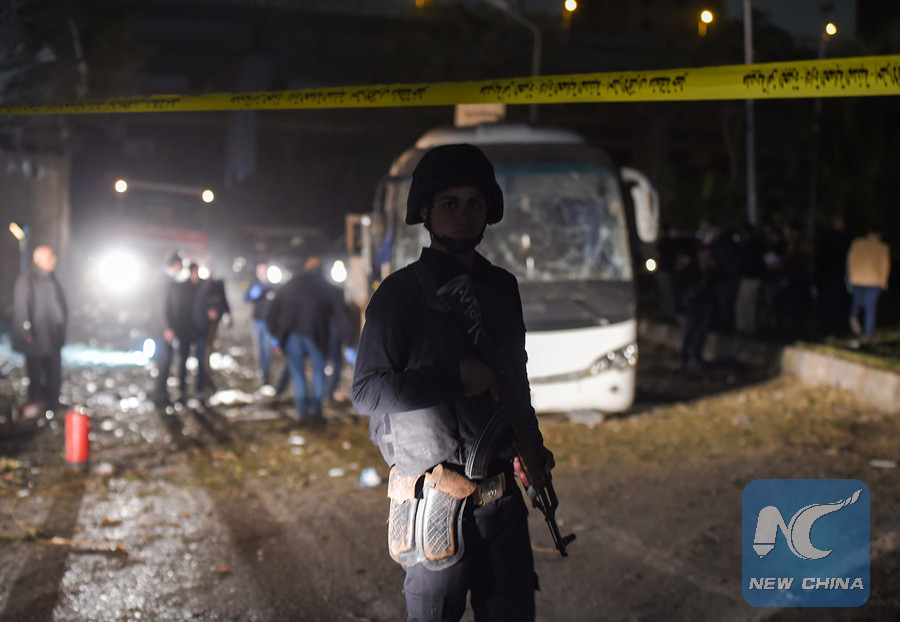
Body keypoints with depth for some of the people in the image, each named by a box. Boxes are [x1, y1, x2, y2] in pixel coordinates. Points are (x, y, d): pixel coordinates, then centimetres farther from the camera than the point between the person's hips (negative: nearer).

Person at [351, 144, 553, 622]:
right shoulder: (401, 293, -7)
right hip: (436, 501, -5)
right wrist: (457, 378, -18)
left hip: (503, 492, 5)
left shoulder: (502, 287, 12)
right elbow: (367, 393, -13)